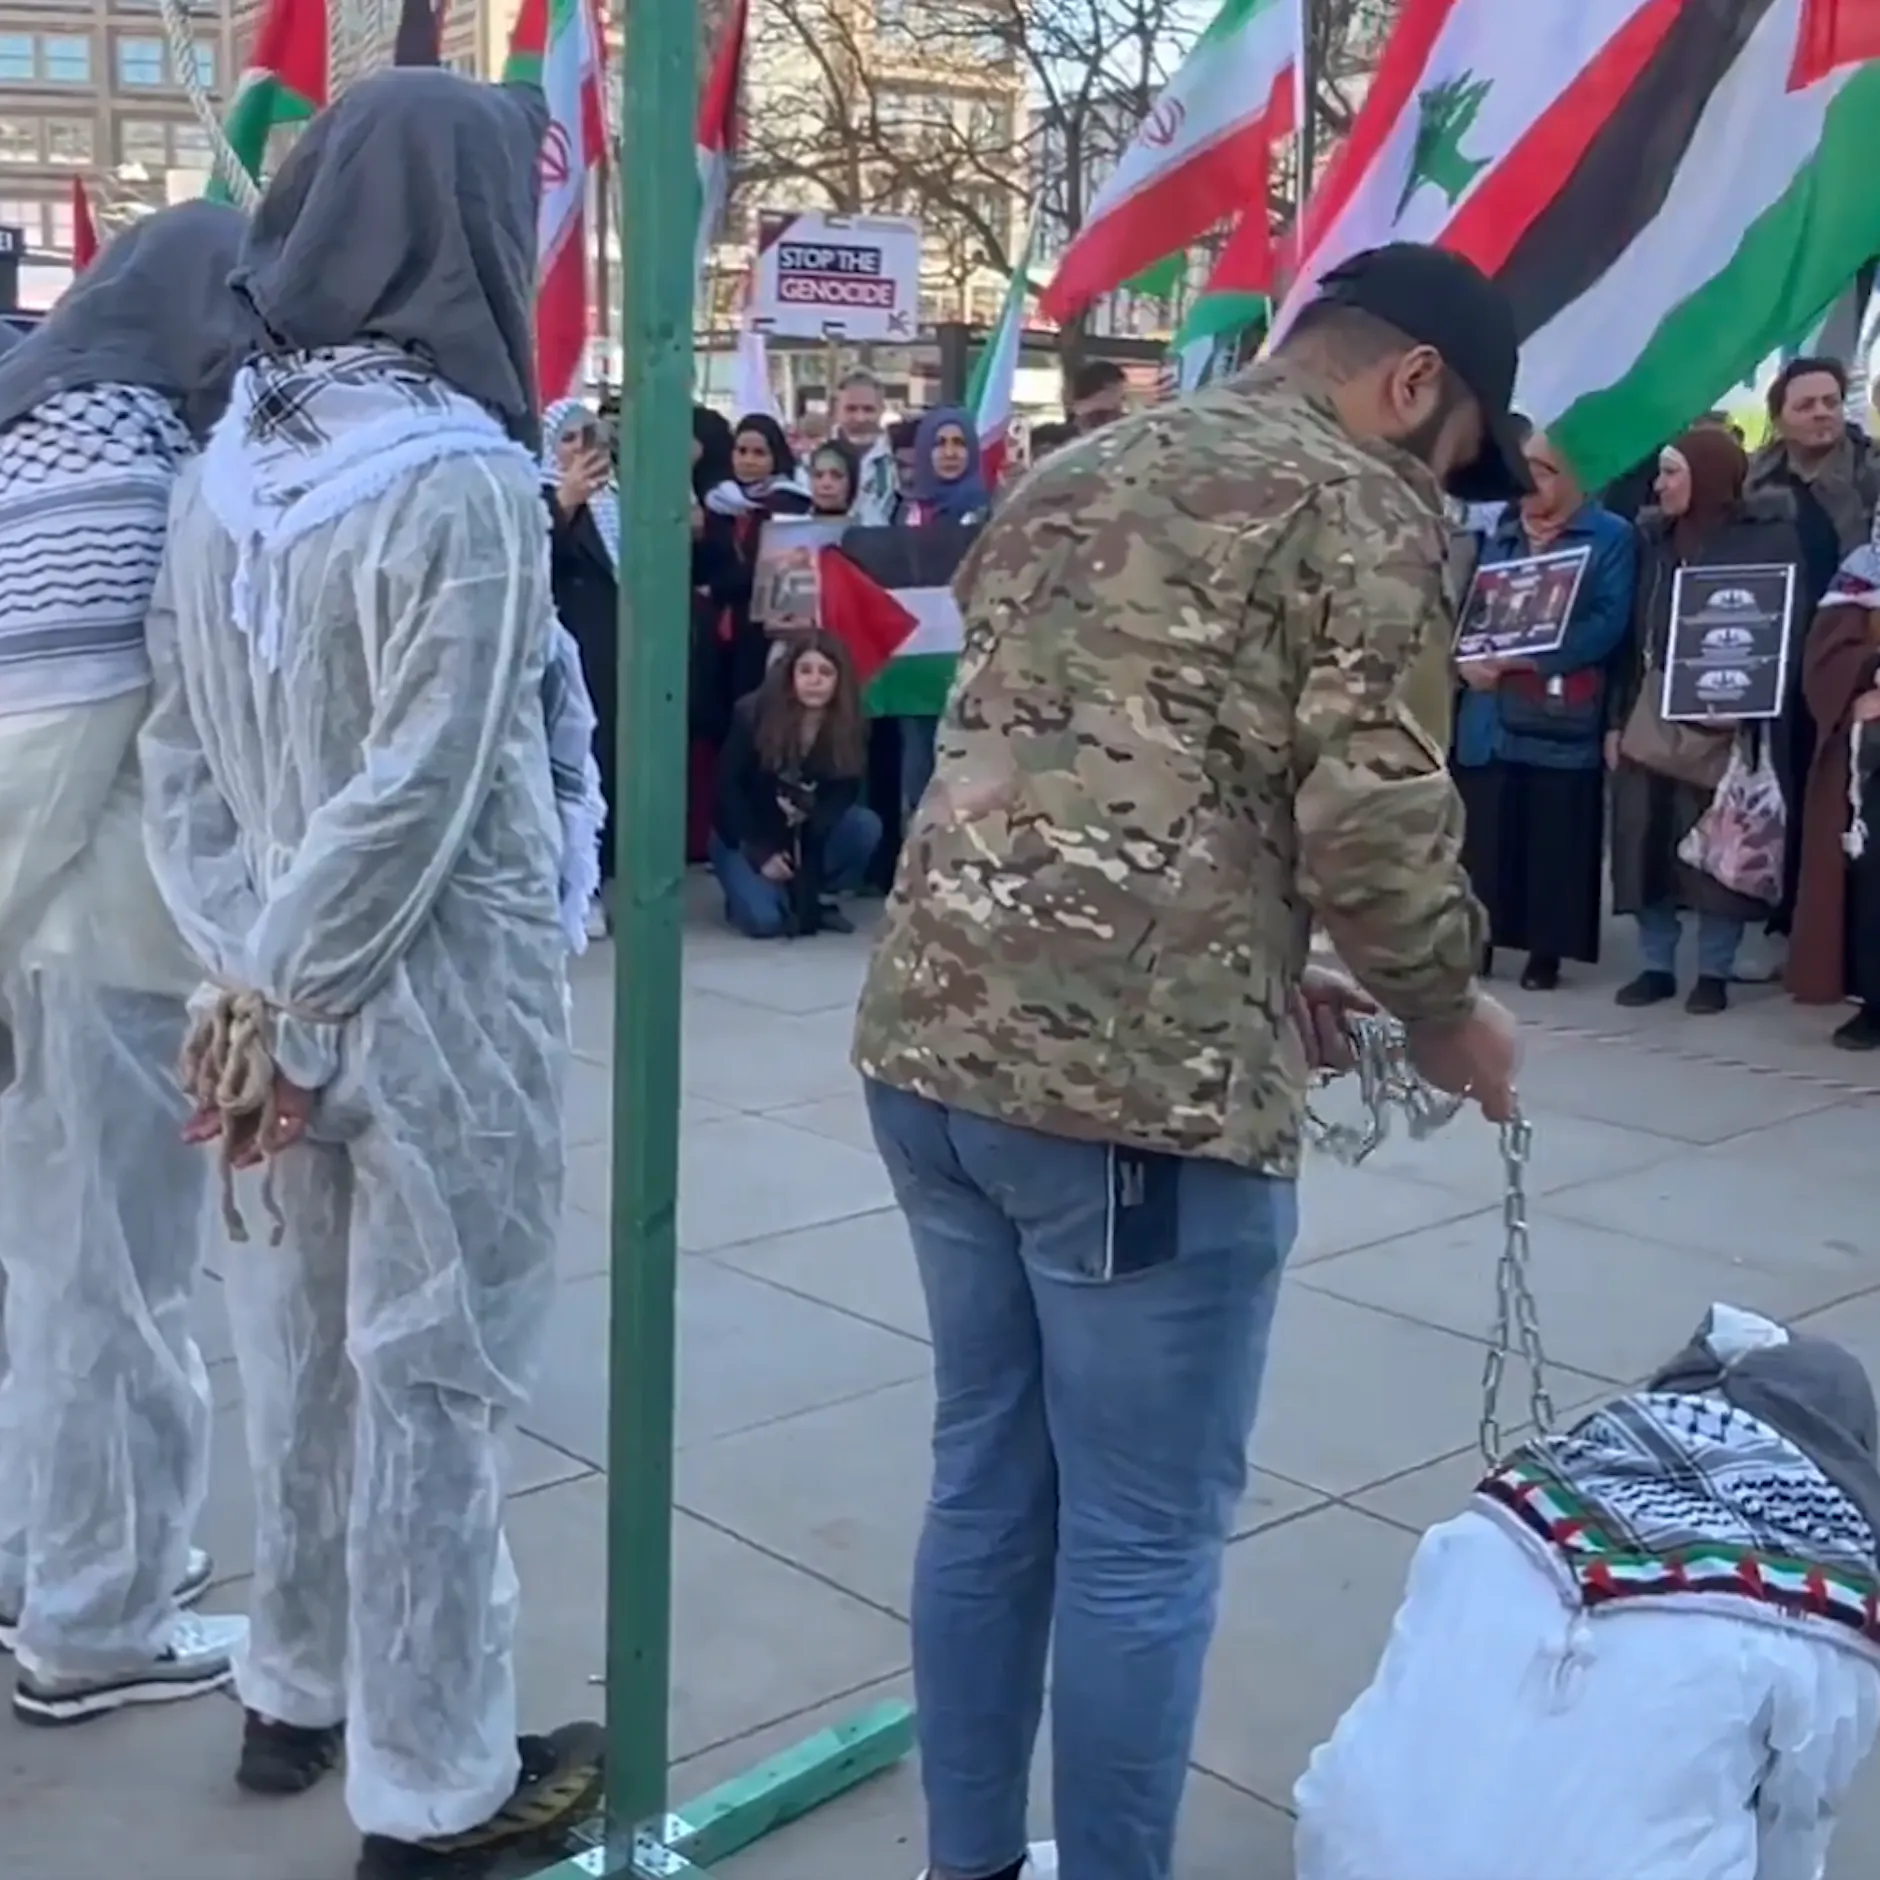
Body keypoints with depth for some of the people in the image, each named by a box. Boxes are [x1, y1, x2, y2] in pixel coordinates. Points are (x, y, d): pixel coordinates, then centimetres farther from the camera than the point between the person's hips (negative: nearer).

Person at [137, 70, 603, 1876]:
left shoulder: (228, 459, 4)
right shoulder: (462, 474, -18)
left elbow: (179, 755, 3)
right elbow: (411, 798, -20)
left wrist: (243, 977, 0)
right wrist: (291, 1010, -11)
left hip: (286, 985, 7)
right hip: (433, 996, -7)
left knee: (299, 1349, 19)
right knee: (428, 1381, 5)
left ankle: (296, 1692, 37)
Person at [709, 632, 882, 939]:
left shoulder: (846, 726, -13)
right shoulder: (753, 715, -20)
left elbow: (844, 793, -9)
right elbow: (728, 787, -14)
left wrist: (811, 813, -32)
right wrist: (761, 852, -19)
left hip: (807, 837, 4)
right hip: (745, 837, -4)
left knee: (866, 826, -24)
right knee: (764, 919, -27)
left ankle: (812, 896, -2)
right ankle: (747, 893, 9)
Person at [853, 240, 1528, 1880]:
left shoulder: (1073, 479, 22)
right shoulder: (1355, 502, -2)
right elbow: (1369, 813, -11)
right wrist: (1444, 1009, 7)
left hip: (934, 1039, 8)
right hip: (1140, 1075, -8)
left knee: (988, 1483, 20)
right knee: (1145, 1541, 7)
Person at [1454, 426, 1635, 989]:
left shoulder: (1610, 537, 2)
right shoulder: (1499, 534, 18)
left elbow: (1609, 623, -10)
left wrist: (1529, 658, -17)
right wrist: (1467, 658, -7)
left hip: (1561, 717, -4)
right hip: (1490, 716, 4)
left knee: (1555, 840, 0)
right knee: (1484, 834, 4)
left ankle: (1547, 951, 10)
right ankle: (1479, 939, 13)